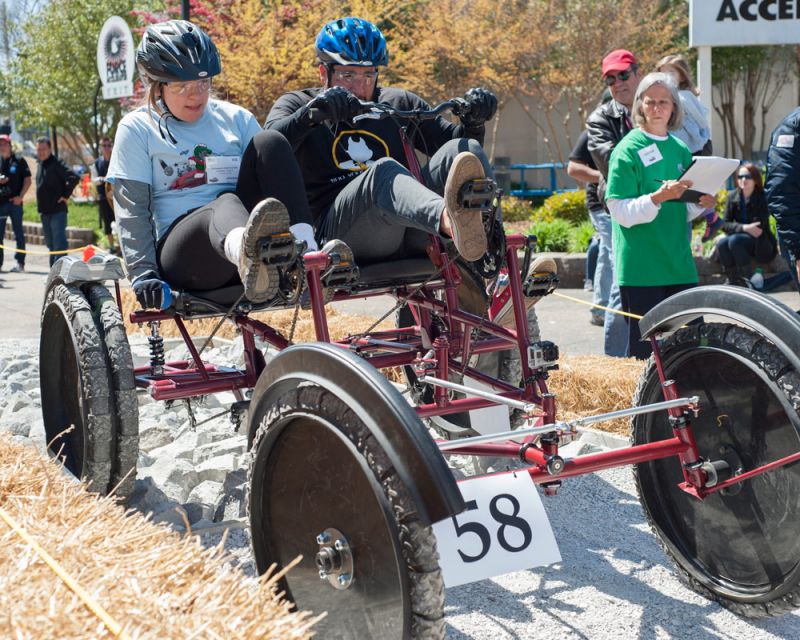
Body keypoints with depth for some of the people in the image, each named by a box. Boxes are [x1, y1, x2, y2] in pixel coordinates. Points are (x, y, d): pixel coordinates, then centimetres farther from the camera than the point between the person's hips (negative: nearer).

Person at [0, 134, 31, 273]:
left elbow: (27, 180, 1)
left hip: (15, 201, -3)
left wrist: (20, 196, -10)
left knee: (18, 233, 0)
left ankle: (20, 262, 3)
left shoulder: (19, 161, 3)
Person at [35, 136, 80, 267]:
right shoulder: (41, 164, 14)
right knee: (50, 244, 15)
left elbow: (74, 177, -24)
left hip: (57, 211, -9)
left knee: (59, 244, -10)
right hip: (44, 211, 9)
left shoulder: (56, 164, -12)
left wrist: (66, 195, -16)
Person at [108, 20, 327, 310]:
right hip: (180, 254, -3)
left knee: (268, 142, -17)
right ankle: (248, 258, -77)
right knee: (226, 203, -37)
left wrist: (299, 230, -6)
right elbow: (131, 210, 1)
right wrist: (143, 273, -14)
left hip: (247, 228, 3)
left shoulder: (236, 118, 17)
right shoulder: (136, 129, 9)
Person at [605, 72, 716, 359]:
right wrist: (659, 197, -26)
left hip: (680, 265, 6)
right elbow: (621, 212, -12)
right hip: (642, 268, -6)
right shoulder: (627, 150, -5)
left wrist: (701, 204, -1)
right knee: (645, 348, -3)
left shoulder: (681, 150, 13)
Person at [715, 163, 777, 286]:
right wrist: (744, 228, -21)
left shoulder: (763, 198, -11)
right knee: (722, 242, -27)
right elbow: (725, 225, -3)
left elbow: (759, 228, -16)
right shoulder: (732, 196, 2)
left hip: (762, 245, -4)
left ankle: (748, 280, -22)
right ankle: (733, 281, -18)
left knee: (735, 240, -32)